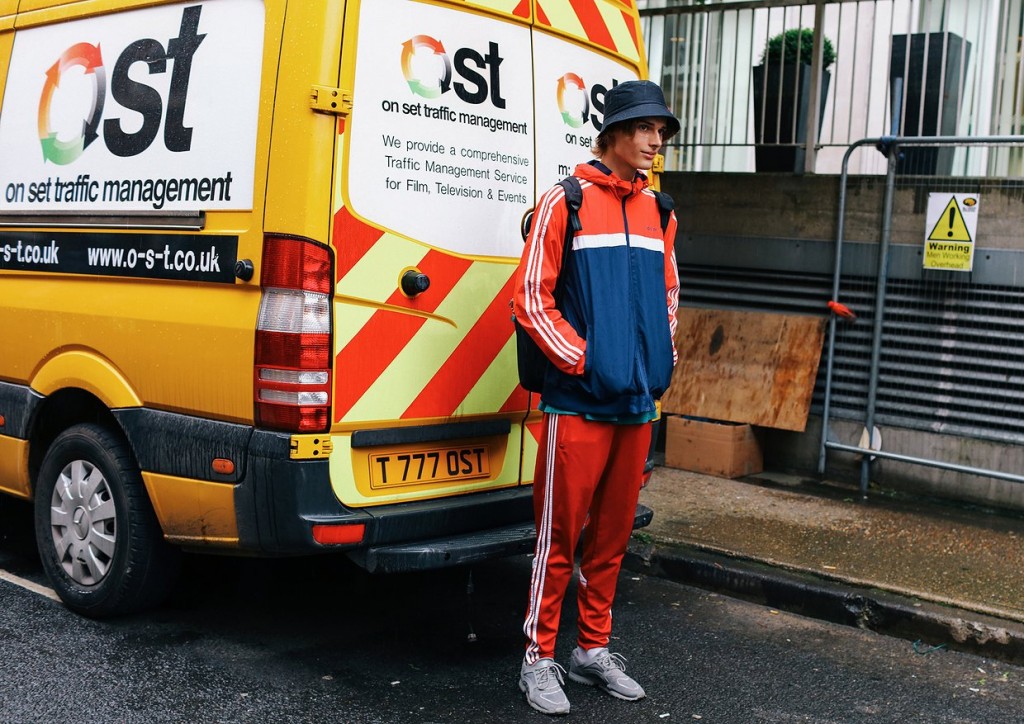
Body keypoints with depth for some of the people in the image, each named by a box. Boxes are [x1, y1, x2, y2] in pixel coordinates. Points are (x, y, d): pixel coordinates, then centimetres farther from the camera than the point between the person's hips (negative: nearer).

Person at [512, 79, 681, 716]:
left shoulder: (659, 212, 12)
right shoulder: (567, 203, -5)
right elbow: (532, 300, -8)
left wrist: (662, 364, 9)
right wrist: (585, 362, -12)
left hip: (638, 404, 6)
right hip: (578, 404, -6)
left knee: (613, 535, 14)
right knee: (561, 536, 0)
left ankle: (594, 649, 27)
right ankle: (540, 659, 13)